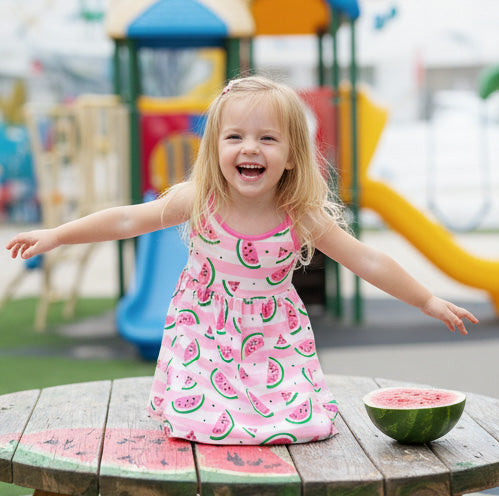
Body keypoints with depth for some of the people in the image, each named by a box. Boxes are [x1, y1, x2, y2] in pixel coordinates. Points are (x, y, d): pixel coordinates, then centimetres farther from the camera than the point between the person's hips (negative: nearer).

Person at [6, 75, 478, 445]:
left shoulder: (303, 217, -17)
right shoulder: (199, 200, -17)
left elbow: (369, 262, -11)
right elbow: (127, 219, -8)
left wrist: (429, 302, -9)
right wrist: (55, 235, -9)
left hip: (274, 341, 0)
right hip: (204, 337, 0)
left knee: (301, 422, -10)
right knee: (196, 422, -12)